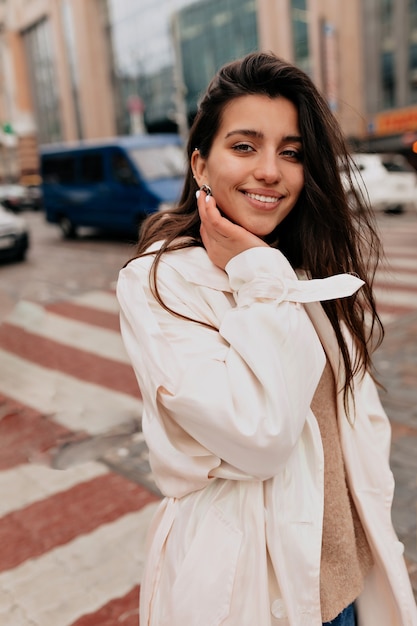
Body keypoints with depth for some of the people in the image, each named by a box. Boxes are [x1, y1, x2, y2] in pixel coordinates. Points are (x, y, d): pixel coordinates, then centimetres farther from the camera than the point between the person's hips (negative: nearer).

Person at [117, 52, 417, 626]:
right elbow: (259, 436, -27)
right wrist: (259, 278, -23)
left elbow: (359, 410, 5)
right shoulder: (157, 283, -20)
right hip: (243, 579, -5)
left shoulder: (318, 267, 0)